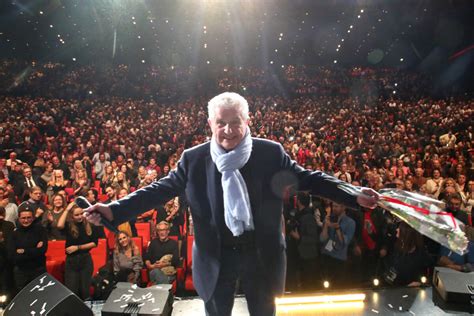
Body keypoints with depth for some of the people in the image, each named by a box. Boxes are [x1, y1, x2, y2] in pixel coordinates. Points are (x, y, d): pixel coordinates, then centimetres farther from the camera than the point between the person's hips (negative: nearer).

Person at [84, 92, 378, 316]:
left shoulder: (271, 152, -10)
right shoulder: (193, 158, -9)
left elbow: (308, 179, -4)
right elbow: (161, 189, -4)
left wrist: (353, 196, -12)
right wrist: (114, 210, -12)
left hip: (262, 254, 0)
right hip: (215, 257, 1)